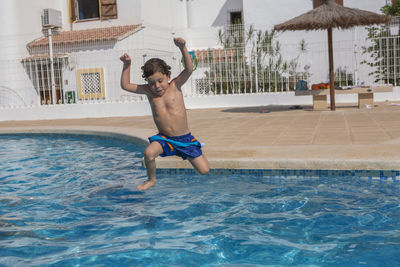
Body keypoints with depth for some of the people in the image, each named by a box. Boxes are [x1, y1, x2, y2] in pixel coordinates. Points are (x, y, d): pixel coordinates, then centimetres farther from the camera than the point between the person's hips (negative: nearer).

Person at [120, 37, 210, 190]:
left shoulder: (175, 86, -4)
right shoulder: (148, 91, 2)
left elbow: (189, 69, -19)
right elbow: (125, 85, 7)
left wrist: (182, 48, -31)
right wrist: (127, 66, -3)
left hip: (185, 138, -1)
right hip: (164, 138, 1)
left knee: (204, 170, -6)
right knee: (149, 153, -32)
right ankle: (151, 180, -1)